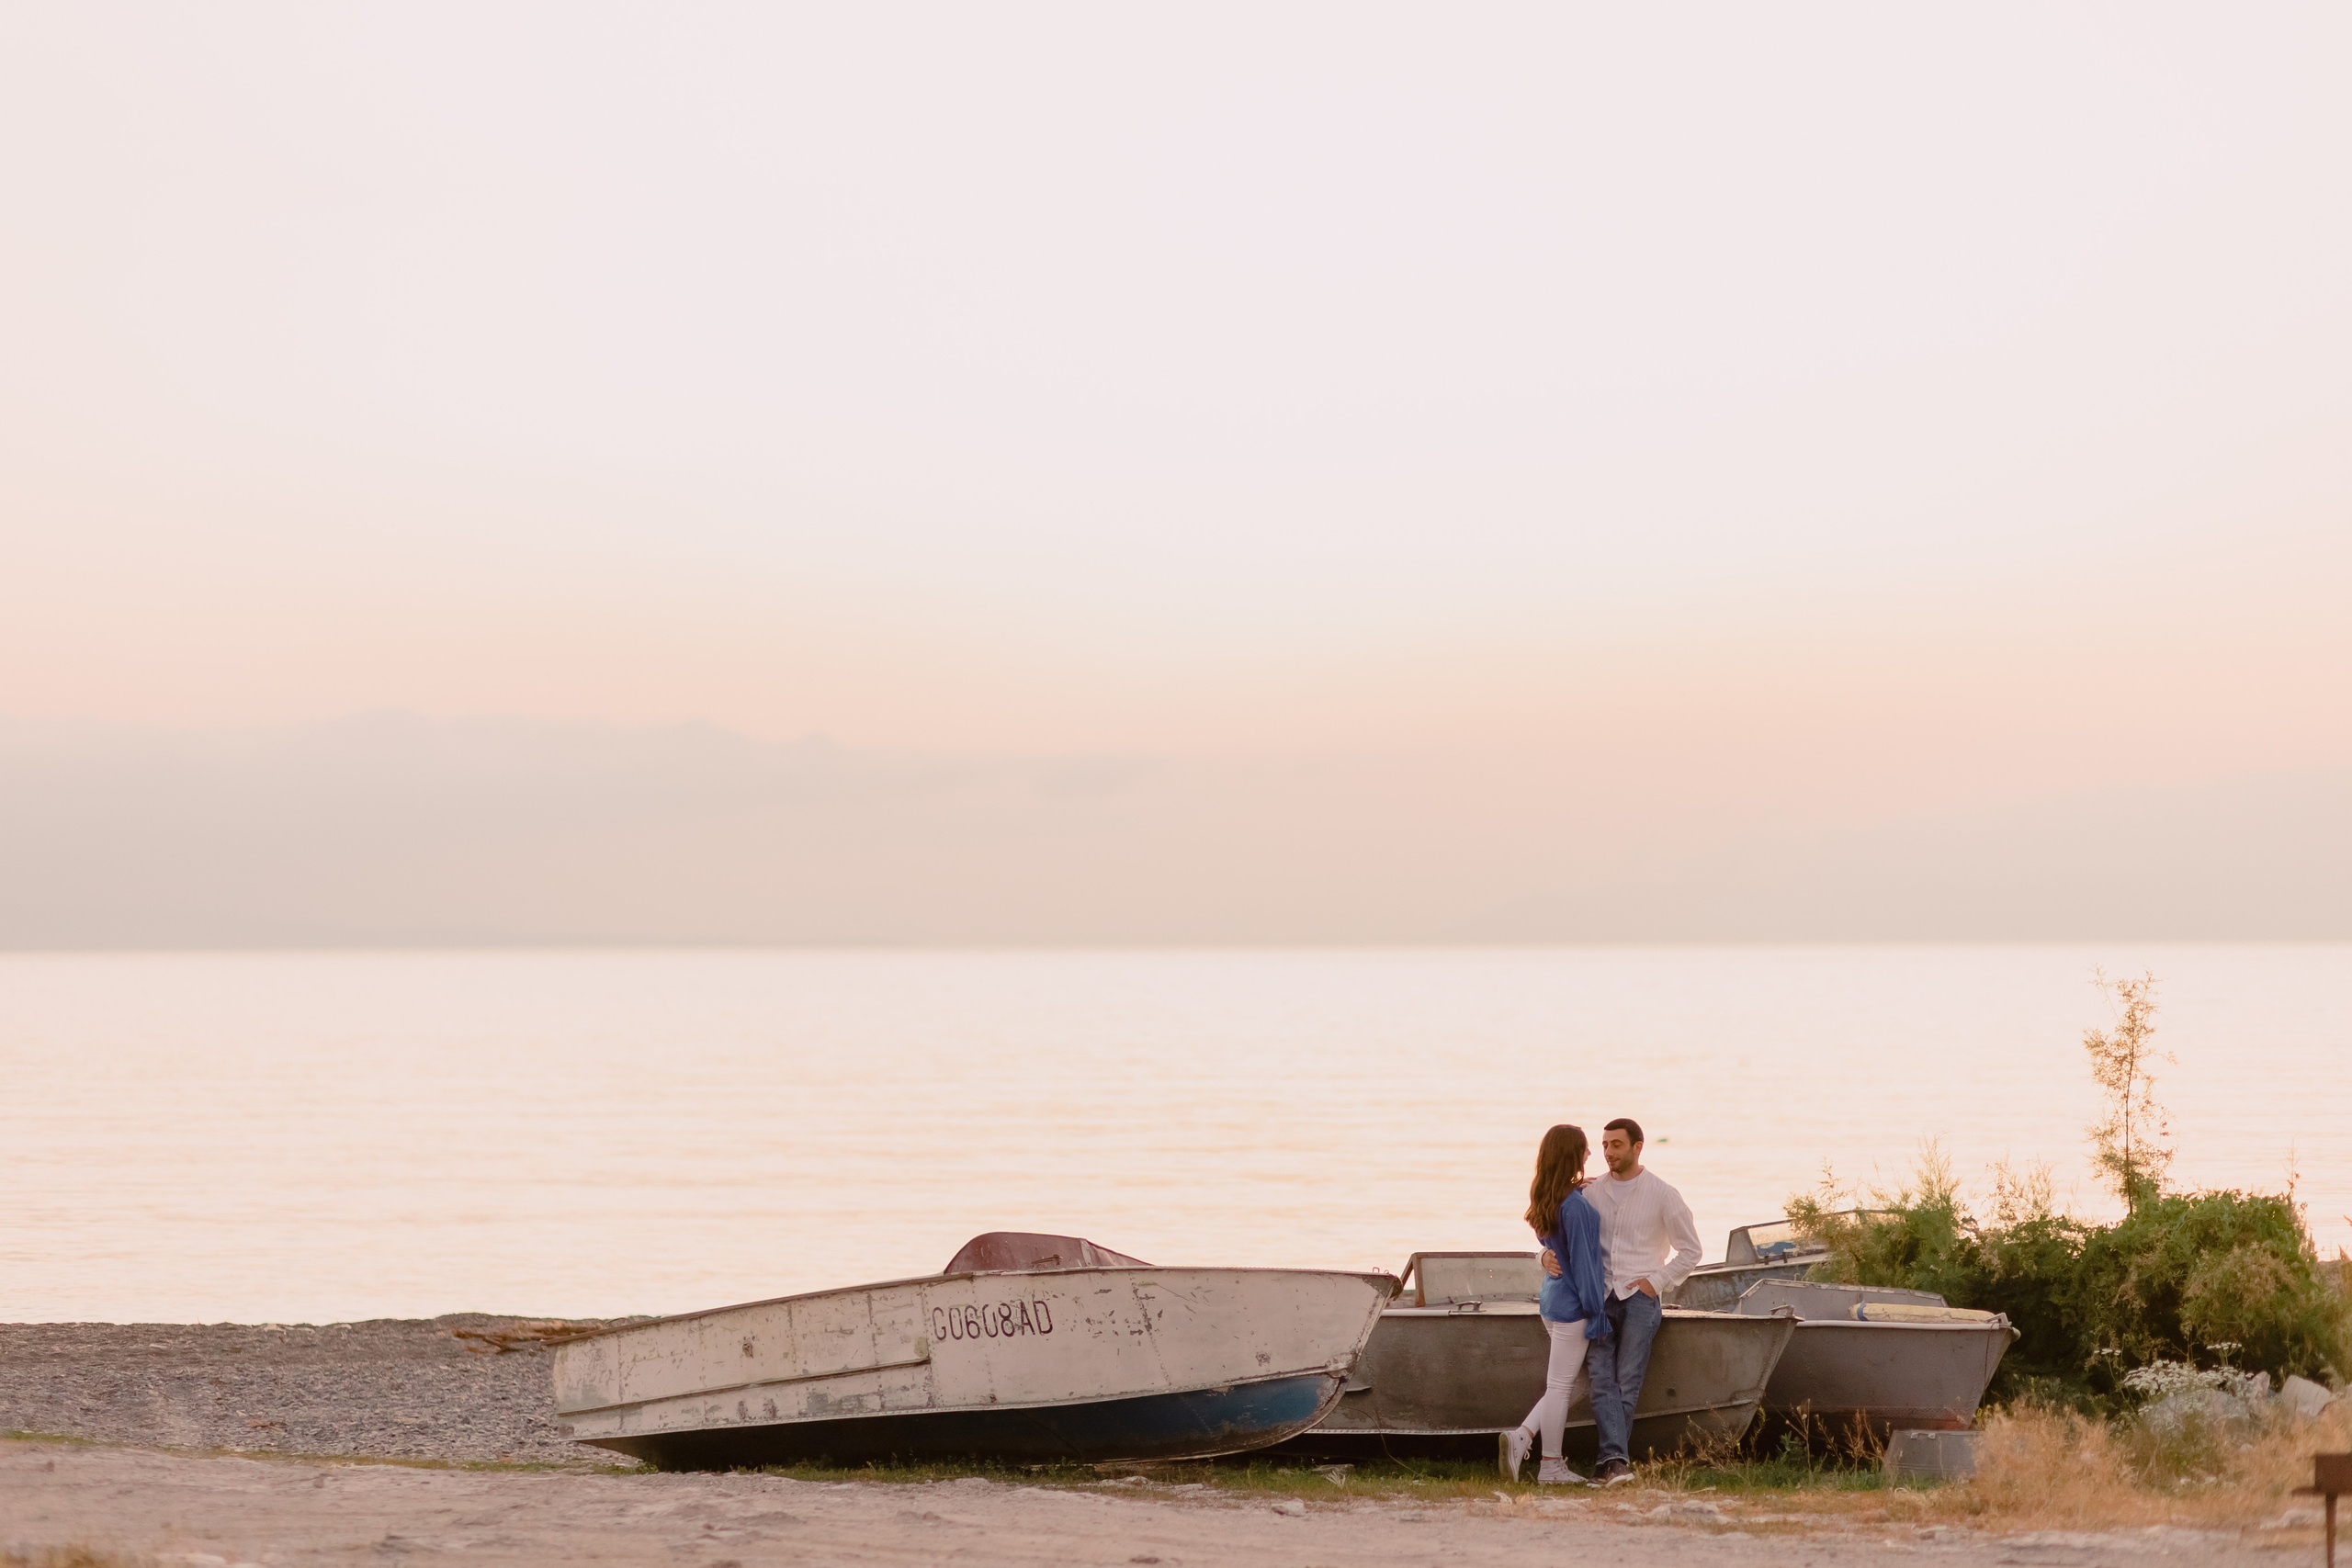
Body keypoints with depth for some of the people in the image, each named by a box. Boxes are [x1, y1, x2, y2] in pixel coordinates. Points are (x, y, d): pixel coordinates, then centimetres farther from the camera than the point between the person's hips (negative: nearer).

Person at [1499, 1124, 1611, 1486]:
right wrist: (1597, 1310, -13)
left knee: (1573, 1383, 15)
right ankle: (1551, 1466, 7)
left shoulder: (1546, 1199, 7)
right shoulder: (1574, 1205, -19)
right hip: (1572, 1303, -9)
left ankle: (1519, 1438, 6)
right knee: (1561, 1384, 0)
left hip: (1551, 1298, 9)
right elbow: (1582, 1261, -18)